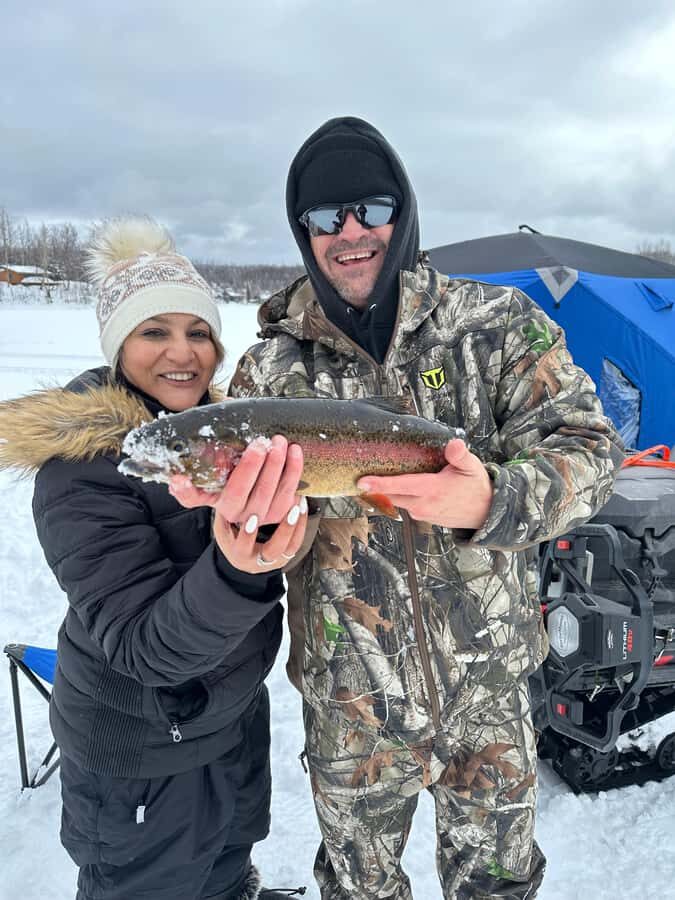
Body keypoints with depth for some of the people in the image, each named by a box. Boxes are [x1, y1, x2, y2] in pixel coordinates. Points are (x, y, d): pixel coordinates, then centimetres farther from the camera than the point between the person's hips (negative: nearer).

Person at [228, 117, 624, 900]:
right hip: (350, 707, 1)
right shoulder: (272, 369, -6)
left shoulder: (499, 326, -8)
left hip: (489, 688, 0)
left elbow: (586, 447, -14)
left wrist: (490, 502, -34)